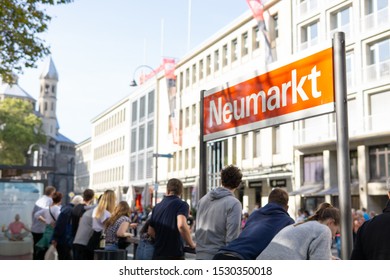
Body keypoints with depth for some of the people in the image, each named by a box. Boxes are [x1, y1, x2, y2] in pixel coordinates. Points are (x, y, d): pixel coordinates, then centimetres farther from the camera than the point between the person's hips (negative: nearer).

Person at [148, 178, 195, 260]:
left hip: (157, 254, 6)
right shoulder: (181, 204, -8)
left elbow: (150, 231, 16)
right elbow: (181, 225, -26)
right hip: (174, 255, -6)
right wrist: (191, 244, -13)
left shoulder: (157, 207, 12)